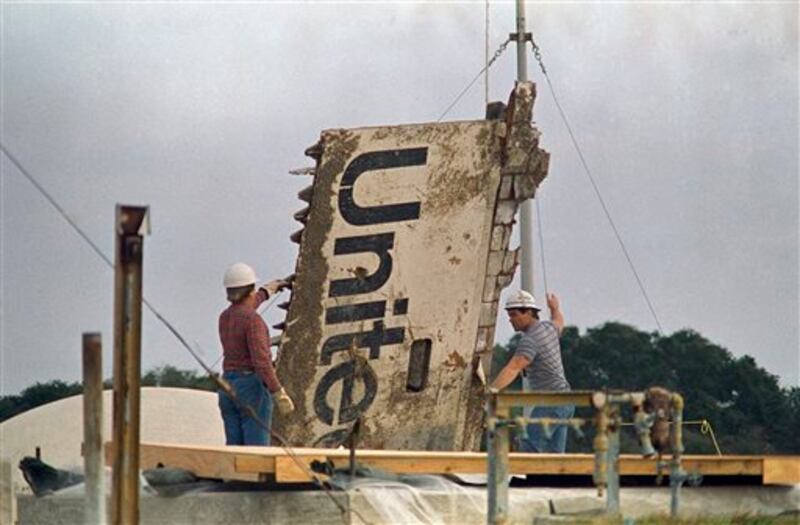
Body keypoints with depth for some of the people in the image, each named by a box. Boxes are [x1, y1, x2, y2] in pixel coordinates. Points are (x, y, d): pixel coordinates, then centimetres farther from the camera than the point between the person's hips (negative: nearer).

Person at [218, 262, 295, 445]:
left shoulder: (224, 318, 10)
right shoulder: (253, 320, -15)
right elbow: (261, 361, -23)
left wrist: (266, 291, 50)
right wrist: (279, 395, -21)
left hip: (228, 387, 8)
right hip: (253, 388, -8)